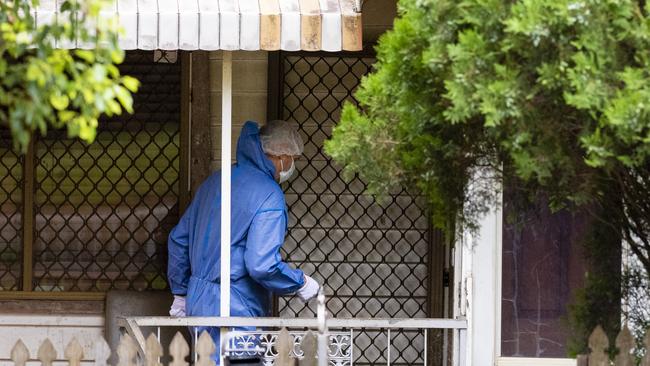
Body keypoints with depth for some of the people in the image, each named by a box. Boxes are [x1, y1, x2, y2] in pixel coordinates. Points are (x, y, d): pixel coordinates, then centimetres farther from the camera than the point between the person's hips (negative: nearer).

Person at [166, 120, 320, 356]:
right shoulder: (269, 196, -14)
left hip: (198, 303, 8)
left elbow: (179, 239, 18)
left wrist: (181, 293, 26)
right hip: (236, 312, -8)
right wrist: (301, 283, -6)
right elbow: (262, 265, -22)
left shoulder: (216, 181, 12)